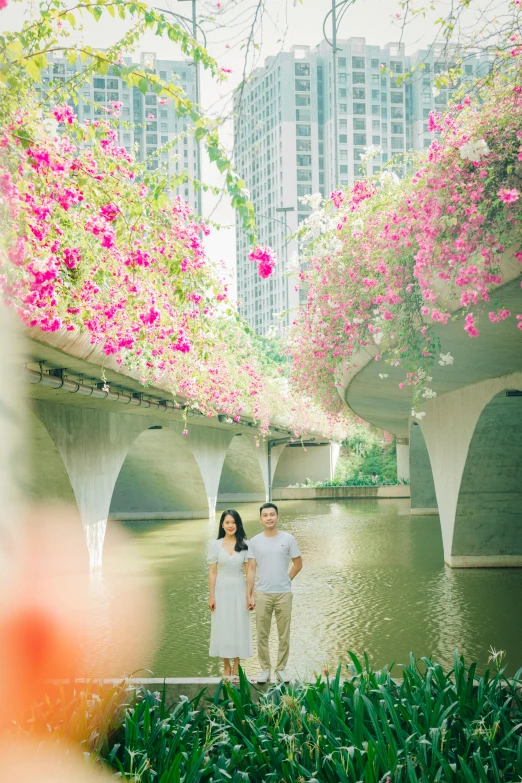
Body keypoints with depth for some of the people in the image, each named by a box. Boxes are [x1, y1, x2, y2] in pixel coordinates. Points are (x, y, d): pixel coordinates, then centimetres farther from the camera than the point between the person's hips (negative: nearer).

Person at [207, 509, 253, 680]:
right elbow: (212, 572, 1)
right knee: (223, 627, 4)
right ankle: (226, 667, 15)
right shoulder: (215, 545, 0)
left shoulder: (245, 545, 1)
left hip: (239, 590, 0)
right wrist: (211, 596, -3)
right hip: (222, 589, 0)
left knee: (239, 627, 4)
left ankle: (236, 667, 14)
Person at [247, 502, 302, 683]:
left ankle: (281, 668, 15)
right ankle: (265, 669, 13)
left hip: (284, 594, 0)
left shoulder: (288, 539, -1)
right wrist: (249, 595, -2)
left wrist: (285, 581, 10)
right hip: (262, 594, 0)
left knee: (284, 635, 5)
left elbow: (298, 564, 7)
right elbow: (251, 569, 1)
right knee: (262, 635, 4)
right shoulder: (254, 542, 2)